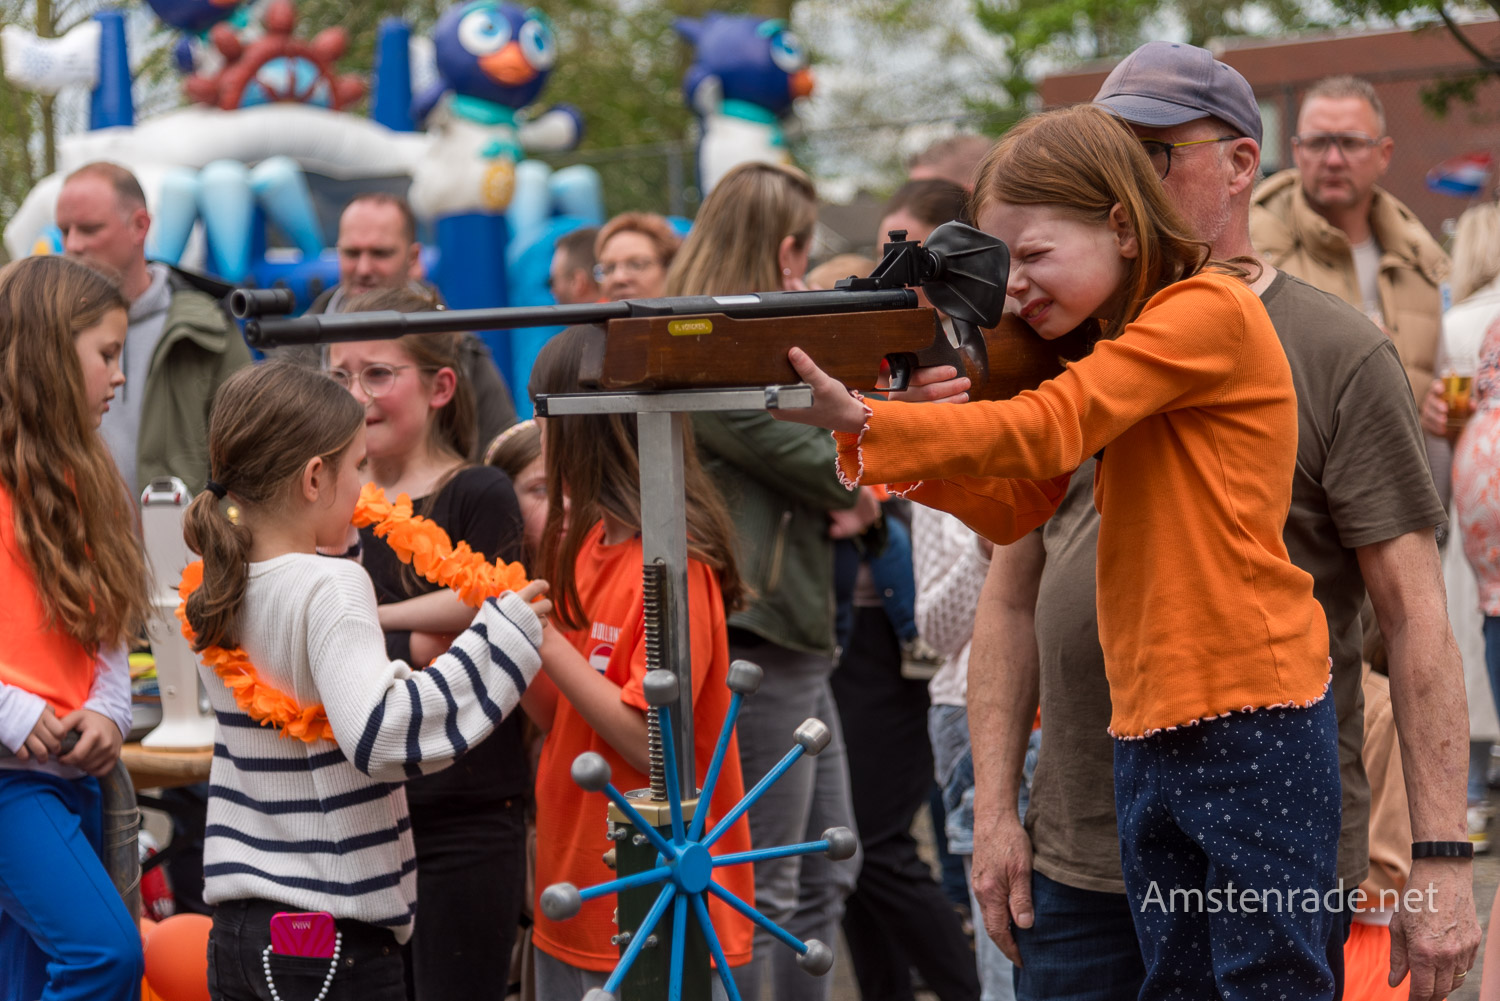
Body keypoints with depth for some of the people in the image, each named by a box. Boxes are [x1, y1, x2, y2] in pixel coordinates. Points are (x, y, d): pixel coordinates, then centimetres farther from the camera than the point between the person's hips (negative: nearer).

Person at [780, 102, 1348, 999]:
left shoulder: (1208, 310, -10)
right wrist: (894, 430, -6)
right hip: (1152, 730, 9)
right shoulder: (1116, 345, 17)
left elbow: (1043, 431, -20)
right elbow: (1013, 509, 11)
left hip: (1254, 721, -9)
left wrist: (861, 423, -24)